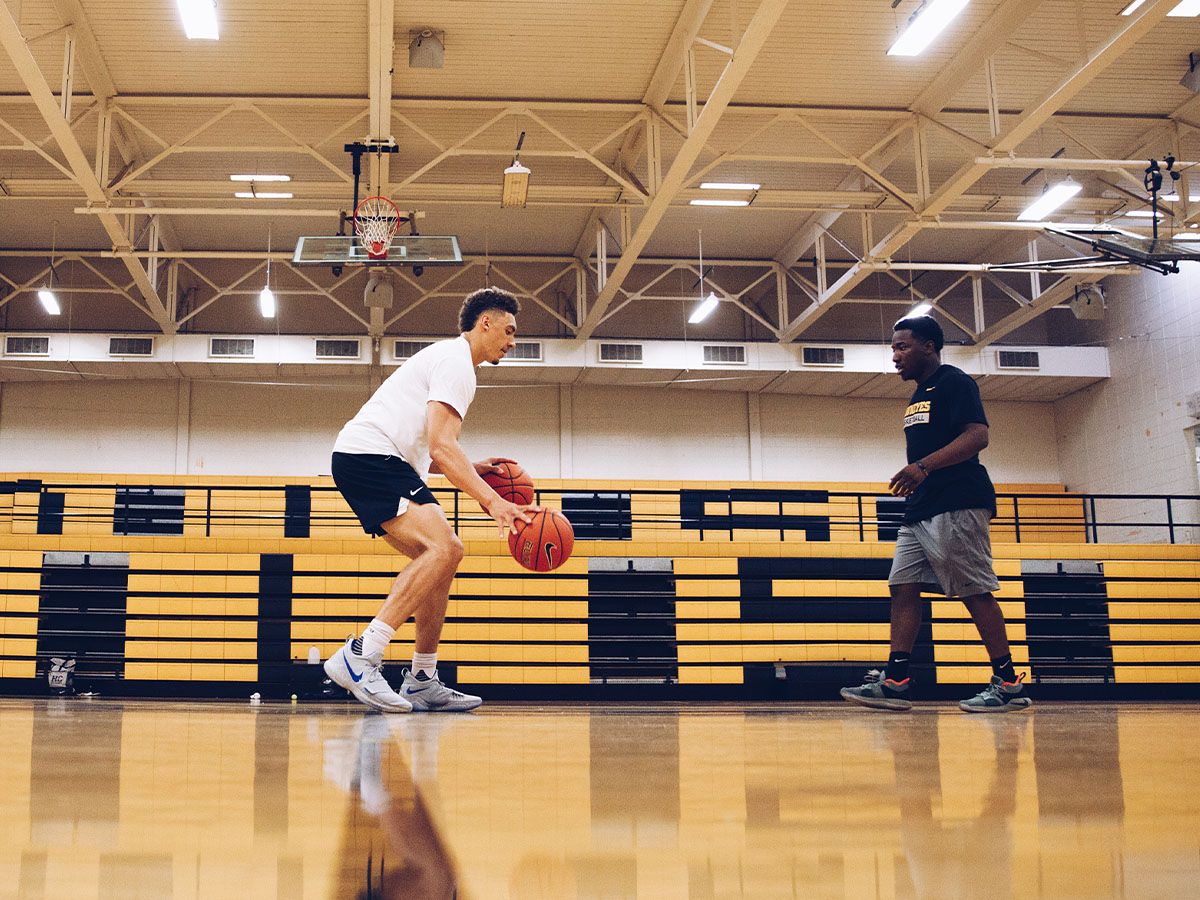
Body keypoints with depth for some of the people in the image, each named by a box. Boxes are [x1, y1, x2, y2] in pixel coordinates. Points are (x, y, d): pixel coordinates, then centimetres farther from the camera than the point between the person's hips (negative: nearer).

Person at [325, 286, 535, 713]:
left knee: (441, 557, 8)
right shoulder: (455, 360, -6)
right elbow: (441, 446, -20)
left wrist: (472, 469, 20)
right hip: (367, 457, -11)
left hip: (383, 464, 11)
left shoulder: (447, 359, 27)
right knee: (444, 548, -23)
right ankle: (360, 656, -27)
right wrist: (493, 502, -27)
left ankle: (422, 681, 12)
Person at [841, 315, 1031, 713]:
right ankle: (895, 681, 1)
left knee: (975, 592, -7)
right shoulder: (919, 396, 23)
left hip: (956, 508, -10)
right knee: (903, 588, 2)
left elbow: (978, 436, -18)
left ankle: (1009, 684, 0)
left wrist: (924, 466, -27)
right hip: (920, 512, 10)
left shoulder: (954, 382, -6)